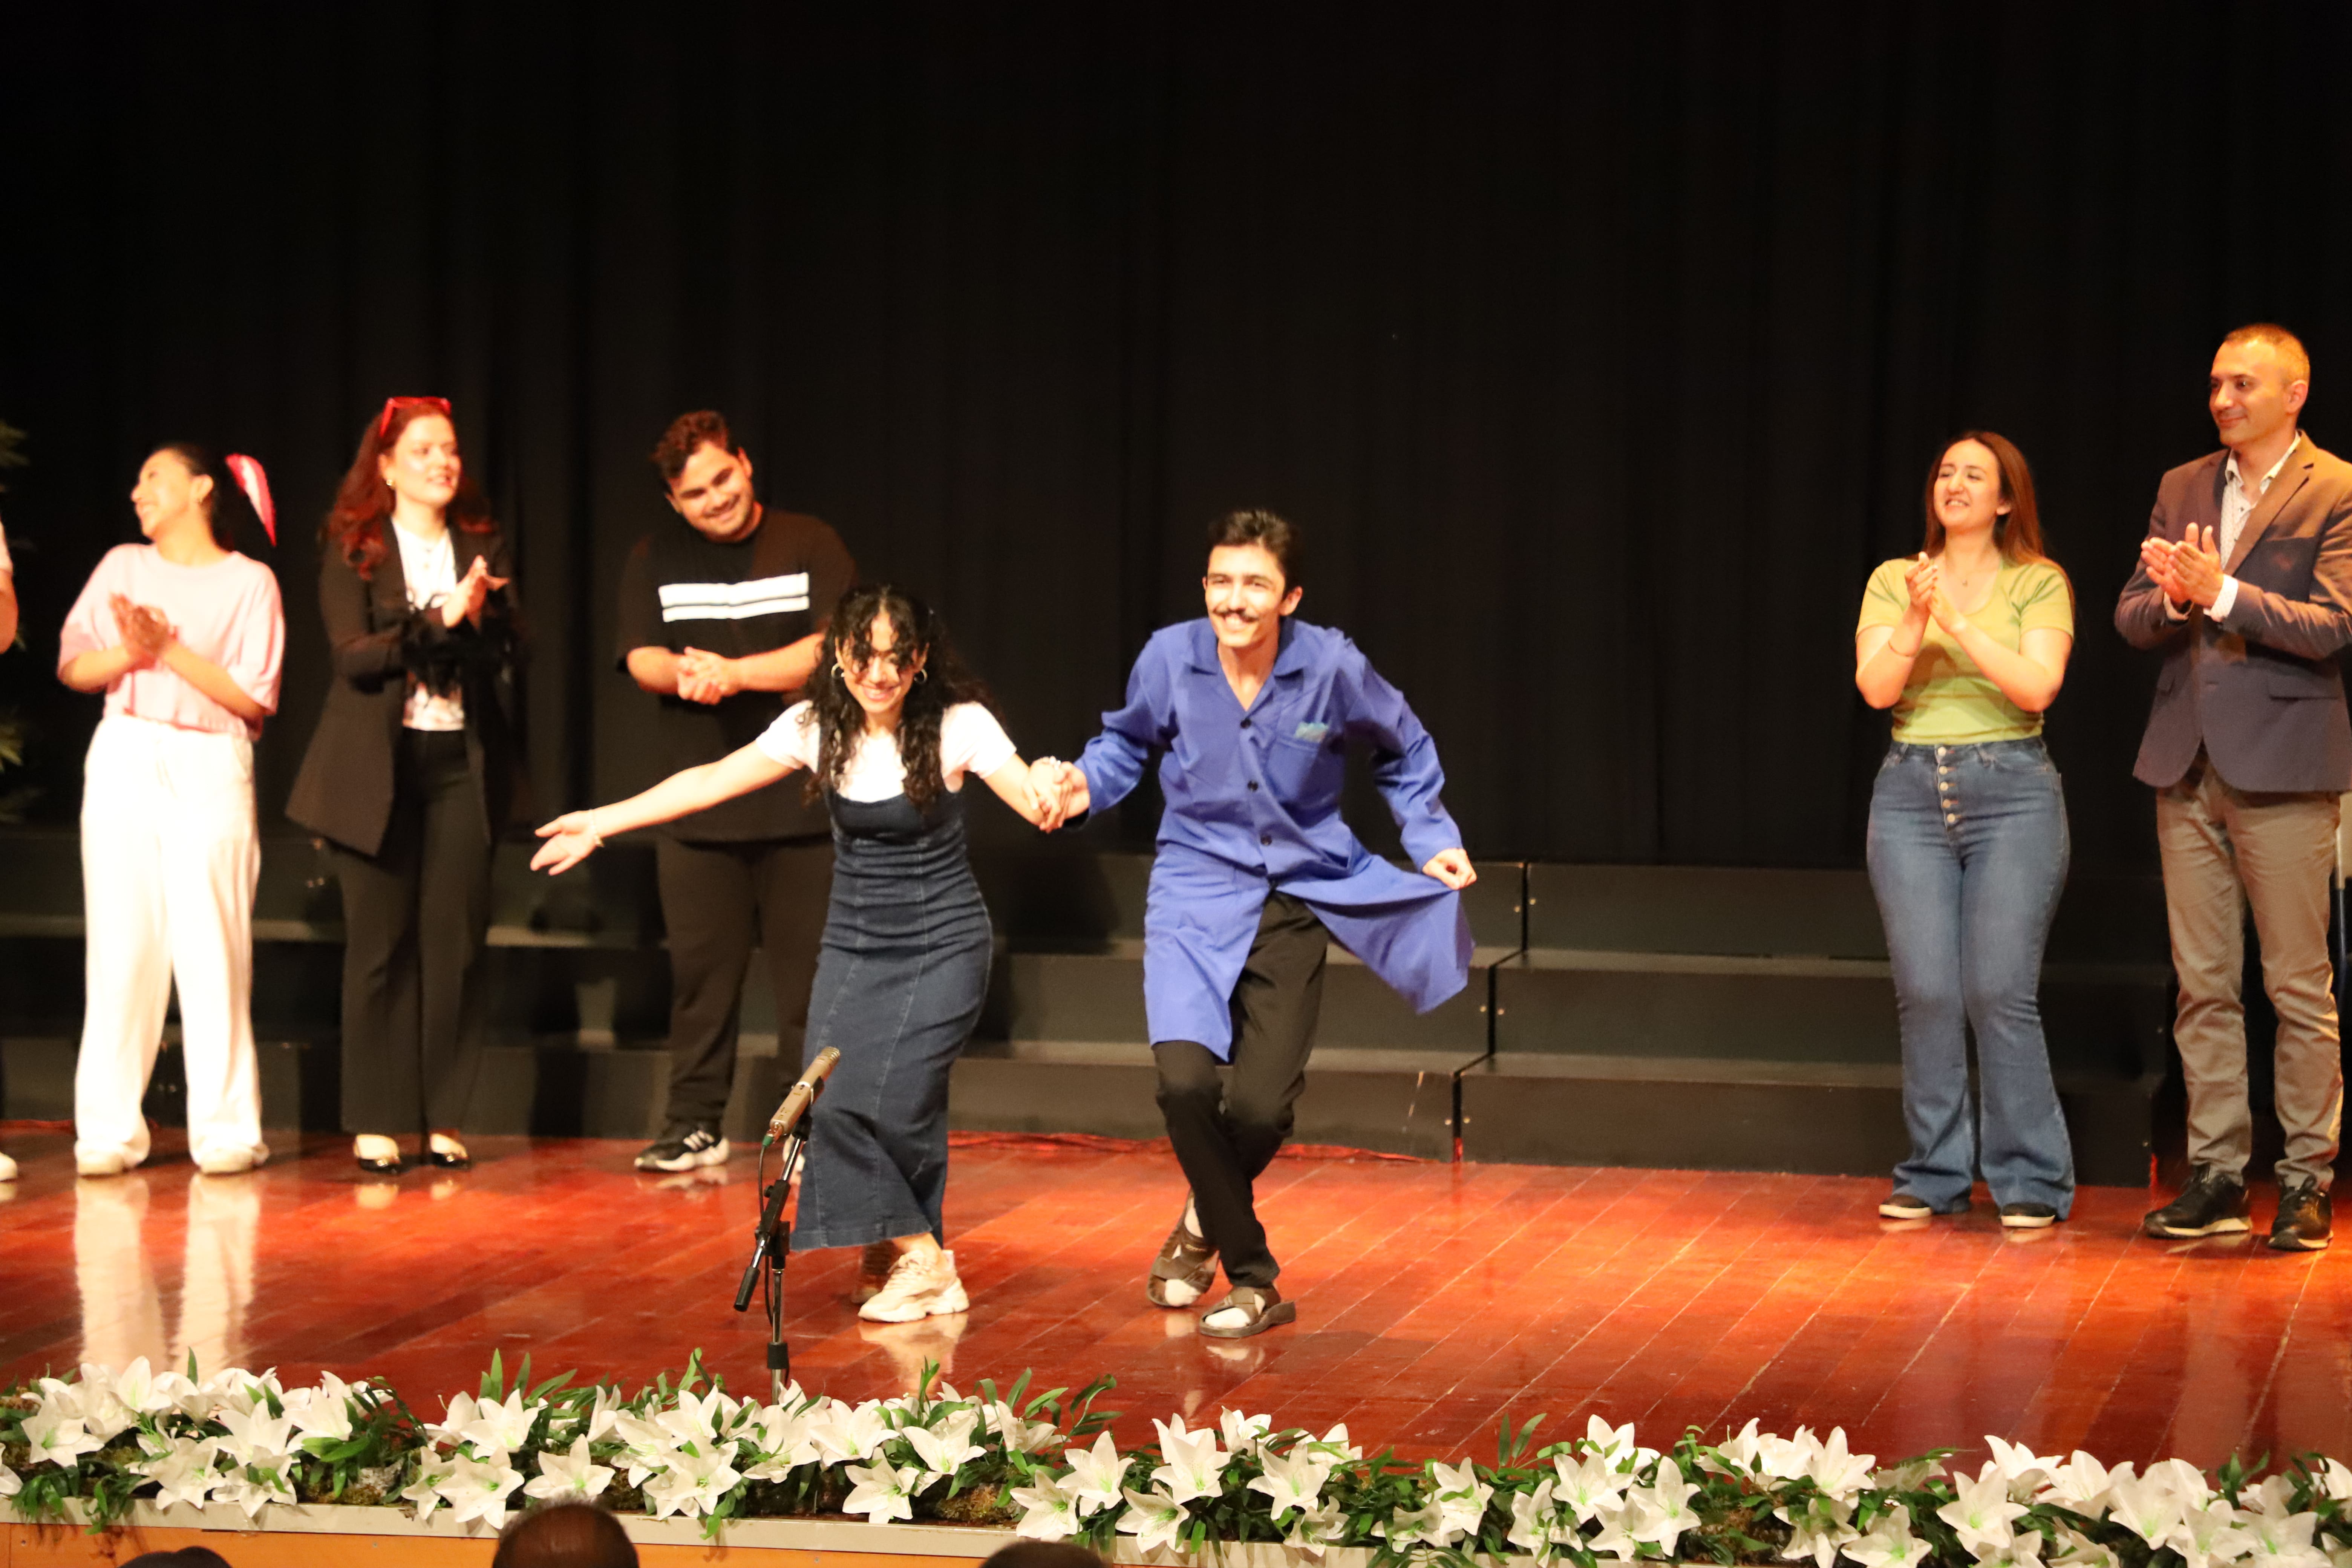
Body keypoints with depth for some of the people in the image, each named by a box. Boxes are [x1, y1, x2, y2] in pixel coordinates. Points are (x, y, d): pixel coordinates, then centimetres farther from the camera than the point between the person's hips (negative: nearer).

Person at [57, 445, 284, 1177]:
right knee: (120, 943, -1)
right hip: (124, 761, 3)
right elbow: (73, 665, 8)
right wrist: (128, 654, -11)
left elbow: (254, 696, -4)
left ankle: (226, 1132, 0)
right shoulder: (122, 567, 14)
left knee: (211, 946, -6)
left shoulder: (249, 582, 4)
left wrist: (170, 650, -10)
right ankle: (108, 1131, 2)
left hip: (210, 768, -3)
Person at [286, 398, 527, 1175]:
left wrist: (479, 616, -21)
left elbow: (510, 650, 0)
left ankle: (443, 1120, 7)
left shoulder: (484, 545, 9)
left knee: (456, 942, 1)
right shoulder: (351, 549, 0)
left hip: (463, 762, 2)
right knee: (381, 944, 0)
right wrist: (437, 621, -21)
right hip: (377, 767, -2)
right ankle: (377, 1121, 5)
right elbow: (354, 657, -11)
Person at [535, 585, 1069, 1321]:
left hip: (941, 944, -4)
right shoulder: (817, 728, -3)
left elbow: (1032, 797, -22)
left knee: (889, 1098, -18)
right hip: (855, 944, 4)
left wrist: (1049, 796, -47)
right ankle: (922, 1262, -1)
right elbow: (711, 782, -2)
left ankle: (915, 1261, 2)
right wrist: (603, 821, -6)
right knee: (835, 1098, -13)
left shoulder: (958, 725, -12)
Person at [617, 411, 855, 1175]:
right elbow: (643, 659, 1)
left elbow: (836, 648, -8)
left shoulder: (810, 546, 3)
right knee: (700, 968, 3)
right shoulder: (654, 559, 10)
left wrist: (733, 672, -16)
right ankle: (695, 1124, 12)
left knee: (810, 967, 0)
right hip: (698, 802, 2)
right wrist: (686, 674, -22)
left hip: (802, 798, -2)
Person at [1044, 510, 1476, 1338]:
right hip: (1196, 891, 0)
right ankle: (1253, 1281, 1)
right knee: (1184, 1079, -19)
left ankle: (1208, 1222, 31)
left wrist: (1432, 841, -1)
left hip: (1297, 898, 0)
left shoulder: (1334, 668, -12)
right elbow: (1128, 741, 10)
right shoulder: (1170, 658, -11)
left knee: (1261, 1107, -6)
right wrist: (1087, 781, -10)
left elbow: (1405, 751, 8)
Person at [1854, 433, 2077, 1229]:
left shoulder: (2039, 584, 2)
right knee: (1925, 993, -1)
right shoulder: (1893, 582, 9)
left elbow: (2037, 687, -11)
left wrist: (1959, 621, -17)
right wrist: (1916, 621, -18)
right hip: (1911, 792, 3)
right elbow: (1876, 688, -2)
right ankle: (1934, 1176, 11)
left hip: (2012, 792, -3)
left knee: (2001, 993, -8)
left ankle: (2030, 1181, 1)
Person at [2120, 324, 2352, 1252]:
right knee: (2202, 984, 8)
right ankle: (2217, 1176, 13)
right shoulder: (2181, 488, 14)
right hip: (2188, 761, 6)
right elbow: (2131, 618, 11)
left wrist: (2221, 592, -20)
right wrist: (2172, 598, -11)